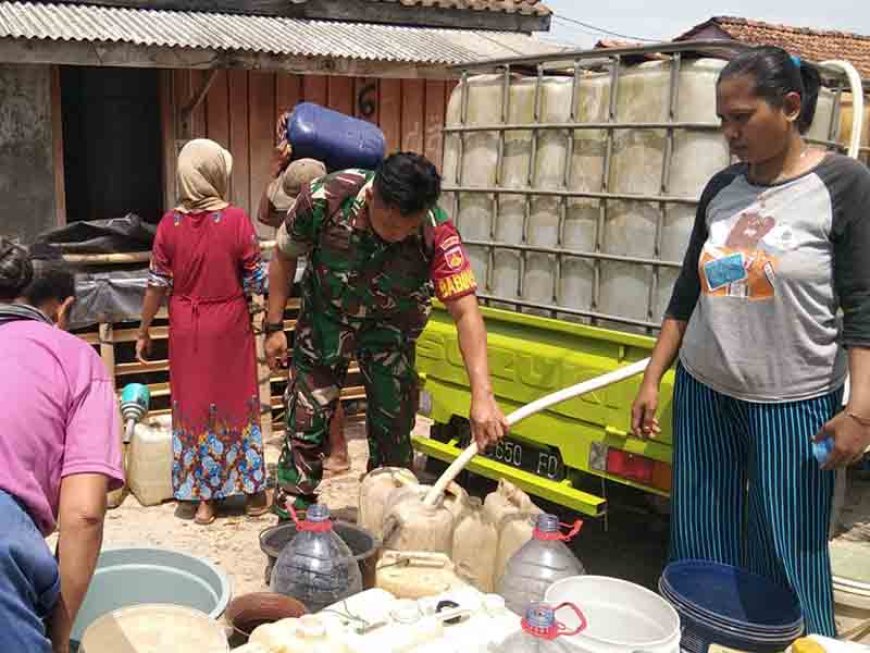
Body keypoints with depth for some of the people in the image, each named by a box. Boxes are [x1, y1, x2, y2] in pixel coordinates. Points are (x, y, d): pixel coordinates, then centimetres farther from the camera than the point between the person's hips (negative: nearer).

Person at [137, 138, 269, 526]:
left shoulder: (169, 224, -7)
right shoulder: (237, 220, -13)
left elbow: (157, 285, -2)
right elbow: (257, 281, -8)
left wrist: (143, 332, 9)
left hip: (187, 330, 1)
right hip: (229, 327, -1)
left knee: (194, 406, 11)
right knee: (237, 404, 12)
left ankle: (204, 499, 16)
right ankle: (252, 492, 22)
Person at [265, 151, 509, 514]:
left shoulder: (437, 233, -33)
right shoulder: (325, 198, -31)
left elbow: (466, 311, -36)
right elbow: (284, 256, -11)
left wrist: (482, 396, -46)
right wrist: (274, 327, -9)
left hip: (390, 325, 0)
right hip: (326, 318, 0)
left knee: (393, 429, 5)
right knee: (305, 421, 1)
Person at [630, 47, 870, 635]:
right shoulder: (721, 189, 7)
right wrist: (652, 379, 10)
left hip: (792, 403, -4)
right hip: (703, 393, 5)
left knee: (787, 561, 2)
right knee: (700, 551, 10)